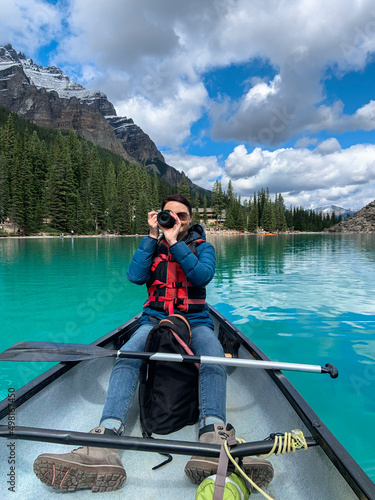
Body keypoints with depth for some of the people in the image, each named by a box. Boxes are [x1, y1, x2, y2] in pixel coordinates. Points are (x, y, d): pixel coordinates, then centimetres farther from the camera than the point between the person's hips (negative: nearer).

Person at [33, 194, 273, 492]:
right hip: (155, 319, 1)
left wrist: (174, 243, -14)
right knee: (126, 357, -31)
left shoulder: (202, 245, 10)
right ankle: (105, 444, -45)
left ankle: (213, 439, -52)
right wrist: (153, 237, -6)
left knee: (214, 357, -35)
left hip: (195, 320, 0)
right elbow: (136, 277, -5)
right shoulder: (153, 243, 14)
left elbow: (203, 275, -13)